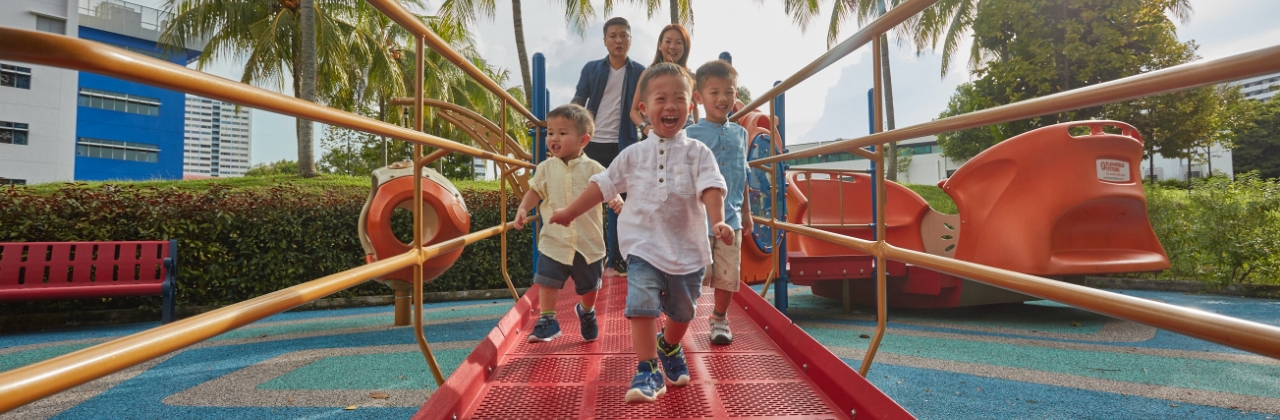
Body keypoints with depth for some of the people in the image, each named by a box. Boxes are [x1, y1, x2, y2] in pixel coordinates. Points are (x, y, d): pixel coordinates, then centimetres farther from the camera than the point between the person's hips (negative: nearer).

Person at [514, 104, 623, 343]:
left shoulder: (593, 169, -7)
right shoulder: (546, 168, 0)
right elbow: (534, 192, 8)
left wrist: (617, 201, -31)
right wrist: (523, 209, -8)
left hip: (588, 242, 0)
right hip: (554, 241, 1)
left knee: (589, 286, 17)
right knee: (547, 282, -6)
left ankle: (587, 313, 45)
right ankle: (547, 321, 11)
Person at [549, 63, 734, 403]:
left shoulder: (698, 153, -1)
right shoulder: (634, 154, 4)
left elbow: (711, 188, -14)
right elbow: (604, 185, 11)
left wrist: (718, 222, -32)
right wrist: (570, 213, 14)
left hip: (688, 247, 1)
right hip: (644, 246, 0)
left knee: (682, 311, 16)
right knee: (642, 305, -15)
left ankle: (669, 347, 47)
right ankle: (648, 372, -4)